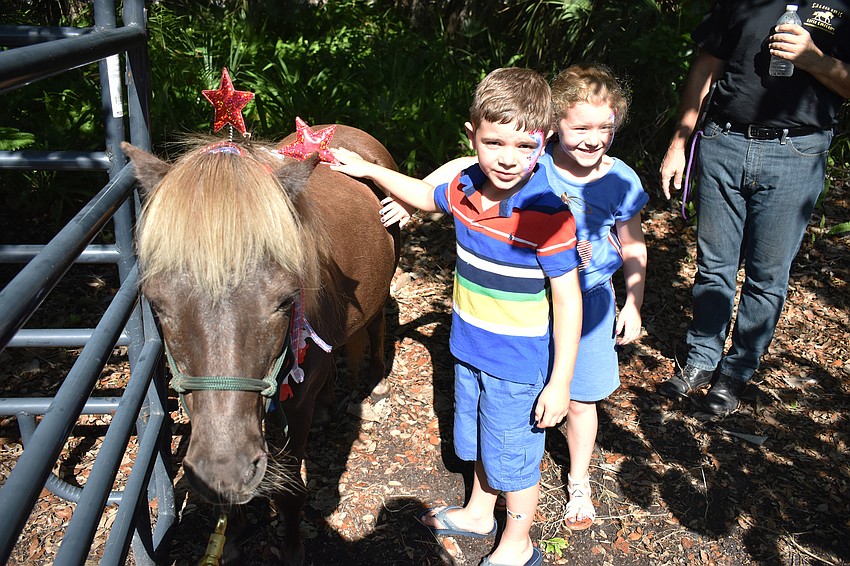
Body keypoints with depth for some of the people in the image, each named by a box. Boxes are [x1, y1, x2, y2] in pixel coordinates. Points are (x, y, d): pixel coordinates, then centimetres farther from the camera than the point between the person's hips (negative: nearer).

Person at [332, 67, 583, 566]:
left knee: (513, 455, 14)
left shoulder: (548, 214, -27)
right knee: (479, 442, 27)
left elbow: (568, 301, -22)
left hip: (520, 364, -6)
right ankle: (479, 514, 53)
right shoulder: (468, 188, -8)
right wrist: (368, 170, 14)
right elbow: (428, 197, 16)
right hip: (471, 348, 7)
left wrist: (560, 382, -20)